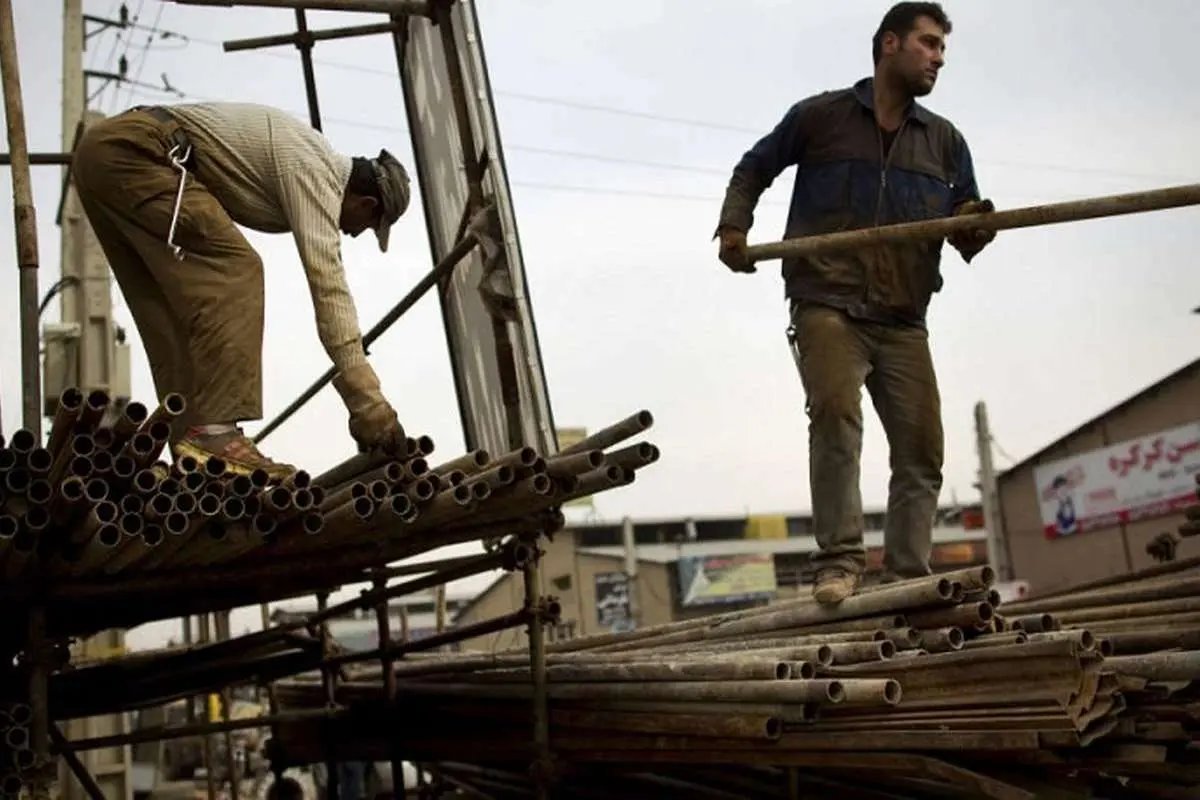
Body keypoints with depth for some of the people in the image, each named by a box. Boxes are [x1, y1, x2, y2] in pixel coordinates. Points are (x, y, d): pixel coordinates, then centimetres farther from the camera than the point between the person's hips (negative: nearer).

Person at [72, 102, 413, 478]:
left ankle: (191, 440, 3)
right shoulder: (315, 169, -8)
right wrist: (369, 402, -18)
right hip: (131, 148, -10)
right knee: (233, 270, -16)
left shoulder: (306, 163, 21)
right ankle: (211, 431, -22)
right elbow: (328, 286, -16)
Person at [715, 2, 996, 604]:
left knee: (921, 447, -3)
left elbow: (967, 230, 16)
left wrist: (974, 228, -9)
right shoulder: (819, 117, 8)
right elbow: (753, 169, 20)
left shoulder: (946, 142, 16)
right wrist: (733, 227, 4)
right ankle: (839, 561, -23)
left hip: (903, 319, 4)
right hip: (827, 304, -4)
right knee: (836, 410, -26)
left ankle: (908, 578, 3)